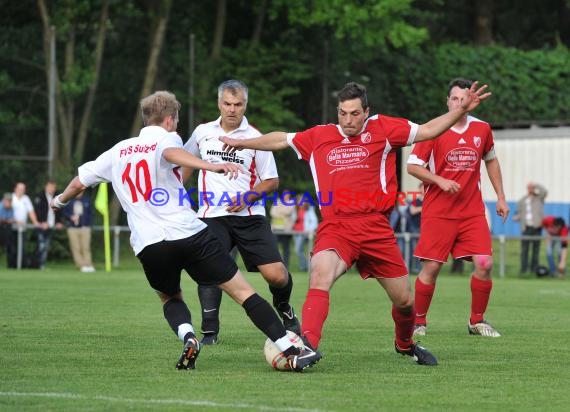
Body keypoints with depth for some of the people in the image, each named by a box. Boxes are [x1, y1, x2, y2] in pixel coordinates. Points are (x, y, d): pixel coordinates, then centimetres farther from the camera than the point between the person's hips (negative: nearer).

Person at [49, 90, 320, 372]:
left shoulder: (118, 151, 20)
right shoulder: (166, 138, 5)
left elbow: (79, 181, 26)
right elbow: (171, 153, -20)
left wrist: (60, 201, 47)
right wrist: (212, 167, -36)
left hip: (148, 247, 4)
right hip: (189, 233, -4)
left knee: (170, 298, 30)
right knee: (243, 292, 0)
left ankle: (188, 337, -1)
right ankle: (291, 352, -11)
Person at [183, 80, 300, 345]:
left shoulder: (255, 138, -2)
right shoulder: (203, 132, 8)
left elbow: (272, 182, 0)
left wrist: (247, 198, -15)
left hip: (249, 216, -1)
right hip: (212, 216, 2)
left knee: (275, 274, -10)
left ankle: (283, 308, 23)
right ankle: (209, 331, -13)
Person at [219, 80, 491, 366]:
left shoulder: (381, 128, 7)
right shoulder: (319, 137, 12)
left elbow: (427, 131, 8)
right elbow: (281, 139, 27)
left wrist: (461, 110, -2)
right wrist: (242, 143, 35)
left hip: (376, 229, 1)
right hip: (335, 228, 0)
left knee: (404, 301, 8)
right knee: (320, 275, -32)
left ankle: (405, 345, 39)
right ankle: (307, 343, -43)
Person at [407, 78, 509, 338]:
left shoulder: (482, 129, 6)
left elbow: (491, 161, 21)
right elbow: (412, 166, -4)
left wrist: (500, 197, 18)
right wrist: (440, 180, -18)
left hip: (473, 211, 3)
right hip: (437, 211, -3)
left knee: (484, 264, -7)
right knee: (431, 267, -5)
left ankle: (477, 321, 8)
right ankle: (418, 322, 11)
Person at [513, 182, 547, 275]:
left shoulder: (539, 198, 8)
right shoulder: (522, 200, 16)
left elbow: (545, 192, -12)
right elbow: (519, 213, 20)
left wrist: (536, 185, -11)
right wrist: (516, 217, -1)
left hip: (536, 226, -2)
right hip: (526, 227, 2)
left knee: (536, 248, 1)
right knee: (524, 248, -3)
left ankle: (534, 269, 5)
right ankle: (523, 269, -2)